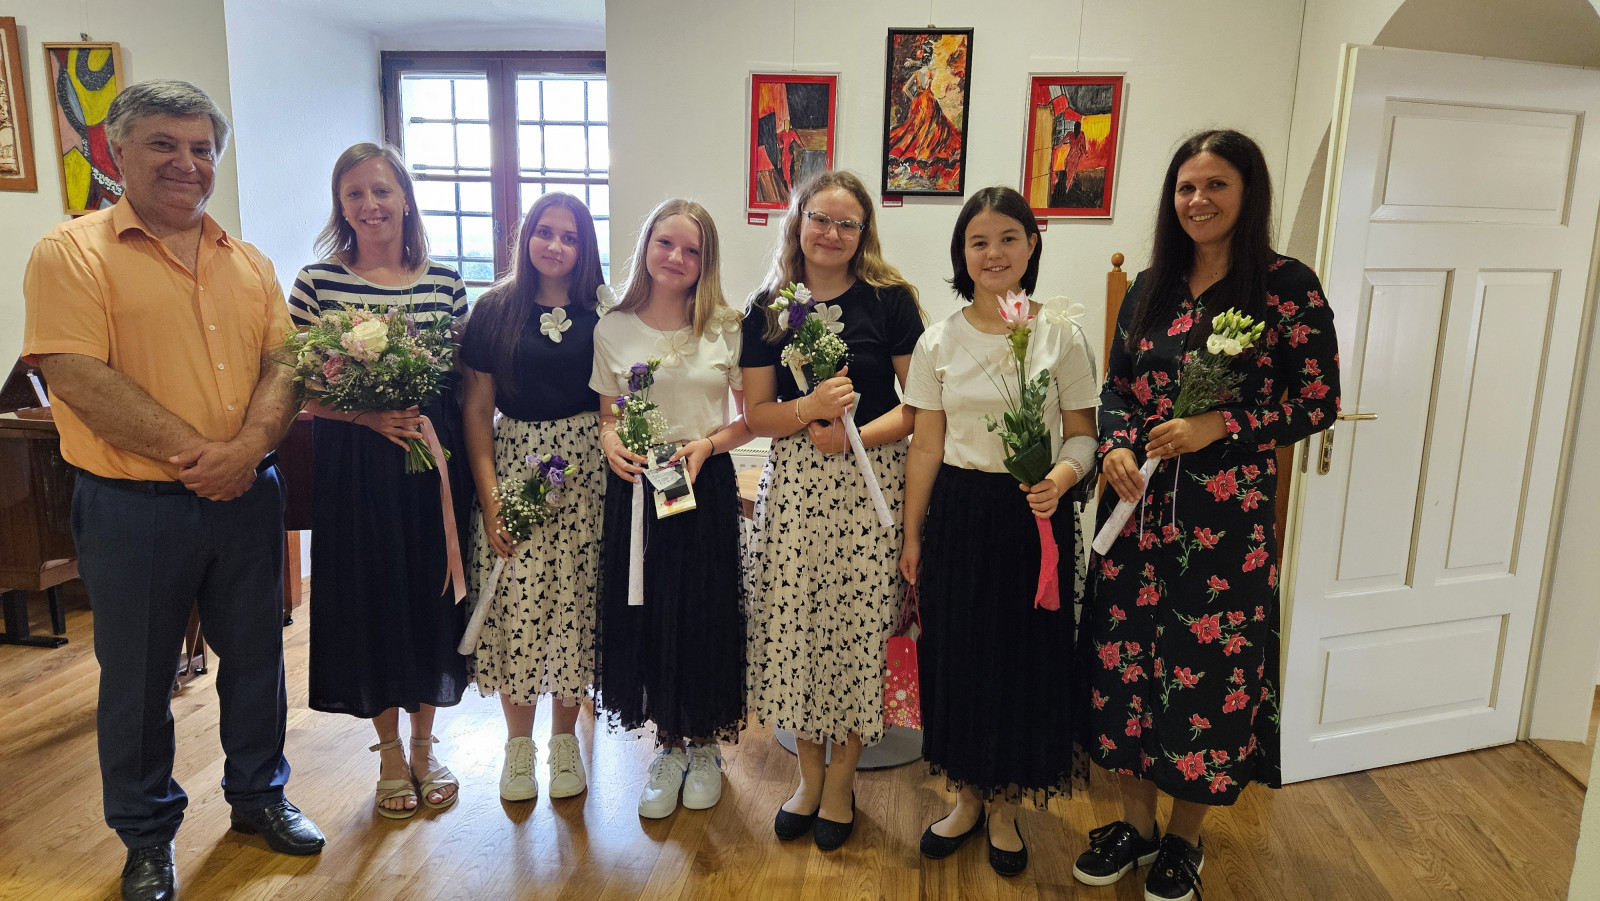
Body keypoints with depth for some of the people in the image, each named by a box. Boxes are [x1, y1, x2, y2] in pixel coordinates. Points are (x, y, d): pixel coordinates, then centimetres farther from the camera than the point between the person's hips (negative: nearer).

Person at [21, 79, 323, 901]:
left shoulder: (248, 264, 9)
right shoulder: (71, 253, -6)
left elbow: (284, 363, 2)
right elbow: (77, 378, -15)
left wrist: (247, 447, -16)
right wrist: (194, 451, -19)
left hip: (247, 496, 4)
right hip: (131, 506, -4)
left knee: (255, 655, 16)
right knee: (137, 677, 11)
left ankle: (258, 794, 37)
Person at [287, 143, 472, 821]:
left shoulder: (444, 281, 3)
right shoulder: (318, 281, -2)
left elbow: (467, 381, 8)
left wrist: (430, 419, -7)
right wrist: (369, 415, -16)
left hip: (434, 461, 2)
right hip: (354, 466, -1)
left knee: (432, 597, 10)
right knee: (370, 601, 8)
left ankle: (424, 747, 31)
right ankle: (391, 756, 28)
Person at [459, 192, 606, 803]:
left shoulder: (601, 314, 4)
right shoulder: (495, 310, 3)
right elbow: (476, 408, 2)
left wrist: (618, 466, -10)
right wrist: (489, 495, -5)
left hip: (585, 471, 0)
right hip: (514, 463, 0)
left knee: (575, 599, 4)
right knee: (515, 606, 1)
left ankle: (564, 739, 23)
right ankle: (518, 741, 22)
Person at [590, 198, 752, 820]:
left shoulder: (726, 327, -2)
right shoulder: (613, 330, 3)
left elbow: (752, 416, 1)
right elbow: (606, 416, 10)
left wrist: (707, 444, -15)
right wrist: (610, 442, -12)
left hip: (706, 488, -1)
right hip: (634, 489, 2)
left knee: (705, 616, 5)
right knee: (644, 617, 8)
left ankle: (705, 745, 29)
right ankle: (669, 745, 29)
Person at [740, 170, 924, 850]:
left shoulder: (888, 298, 0)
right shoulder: (768, 308, 7)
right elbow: (755, 413, 5)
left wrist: (856, 434, -15)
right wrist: (811, 407, -14)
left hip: (871, 481, -2)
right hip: (793, 484, 2)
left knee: (859, 625, 0)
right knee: (794, 626, 1)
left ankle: (841, 779, 22)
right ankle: (808, 773, 24)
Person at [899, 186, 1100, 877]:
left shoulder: (1061, 334, -2)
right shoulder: (939, 341, 2)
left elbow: (1082, 431, -1)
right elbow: (926, 445, 4)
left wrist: (1063, 473, -23)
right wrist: (912, 534, 5)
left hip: (1035, 515, -1)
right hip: (958, 513, 2)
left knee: (1026, 655, 7)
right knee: (956, 653, 9)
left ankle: (1004, 806, 29)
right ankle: (967, 795, 31)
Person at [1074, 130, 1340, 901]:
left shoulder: (1287, 286, -6)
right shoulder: (1151, 287, 7)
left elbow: (1318, 404, -5)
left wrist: (1218, 427, -17)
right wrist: (1114, 447, -8)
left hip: (1227, 517, -4)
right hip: (1138, 509, 4)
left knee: (1209, 670, 6)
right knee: (1124, 657, 9)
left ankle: (1184, 839, 30)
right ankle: (1134, 823, 31)